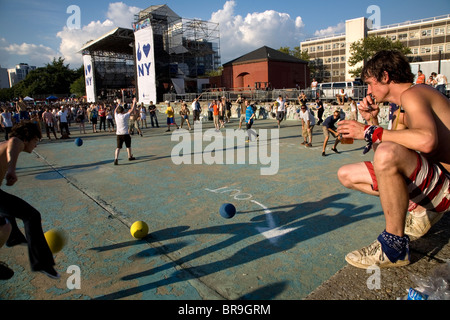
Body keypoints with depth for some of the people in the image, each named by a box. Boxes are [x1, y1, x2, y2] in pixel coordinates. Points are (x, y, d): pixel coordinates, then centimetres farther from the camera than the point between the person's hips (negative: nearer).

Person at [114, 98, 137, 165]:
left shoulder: (116, 115, 4)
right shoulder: (125, 115, -7)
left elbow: (115, 110, 26)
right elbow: (132, 110, 2)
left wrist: (118, 105, 42)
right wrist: (134, 103, 14)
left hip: (118, 134, 3)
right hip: (125, 134, -3)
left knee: (118, 147, 0)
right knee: (128, 146, 18)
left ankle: (116, 158, -18)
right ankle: (130, 157, 32)